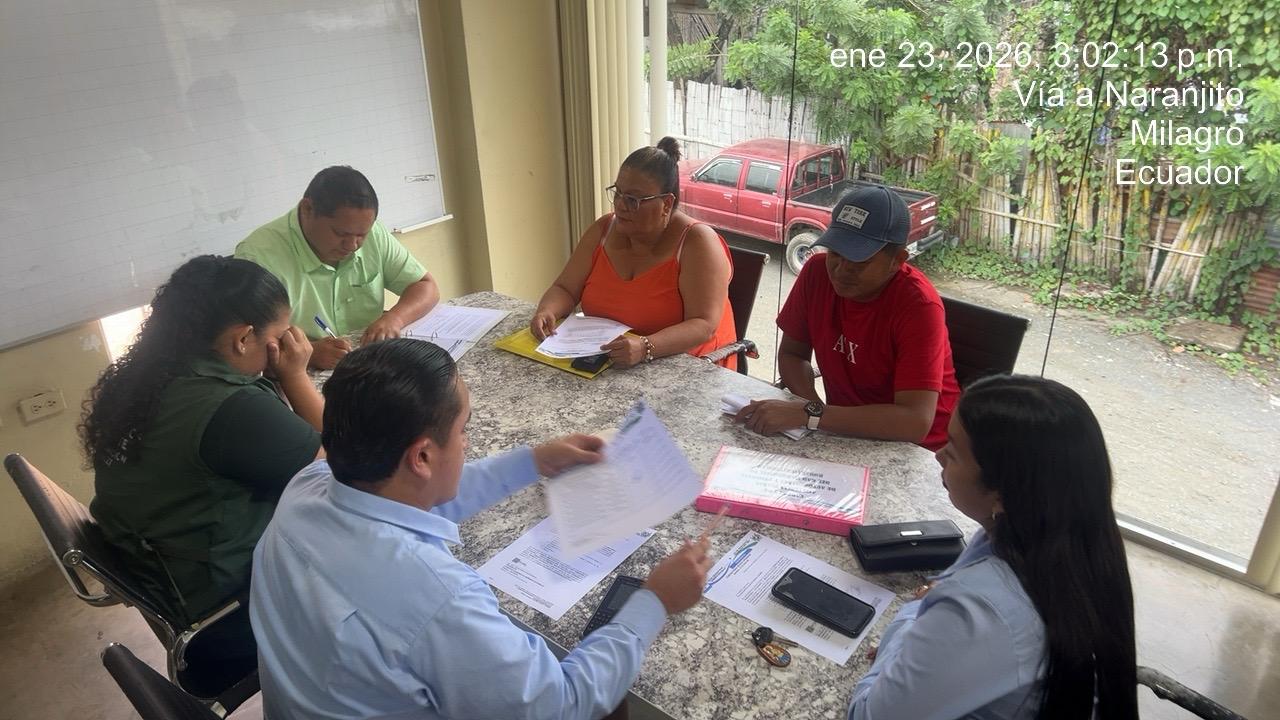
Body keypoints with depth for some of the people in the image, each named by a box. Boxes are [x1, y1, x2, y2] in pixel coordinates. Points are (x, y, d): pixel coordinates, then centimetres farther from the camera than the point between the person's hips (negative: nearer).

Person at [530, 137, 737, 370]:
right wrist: (546, 312, -16)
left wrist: (645, 348, -38)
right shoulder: (603, 230, 2)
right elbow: (564, 289, 7)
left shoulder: (698, 243, -15)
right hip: (604, 363, 4)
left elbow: (704, 326, -22)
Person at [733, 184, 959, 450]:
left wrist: (810, 414, -36)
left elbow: (915, 423, -32)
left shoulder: (919, 306, -24)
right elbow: (791, 353, 3)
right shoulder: (818, 271, -8)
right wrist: (811, 404, -18)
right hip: (845, 429, 6)